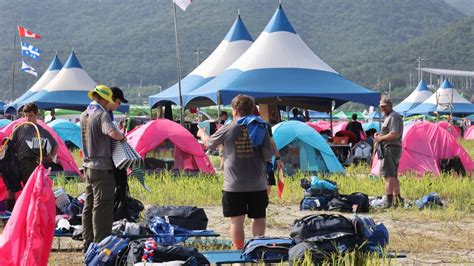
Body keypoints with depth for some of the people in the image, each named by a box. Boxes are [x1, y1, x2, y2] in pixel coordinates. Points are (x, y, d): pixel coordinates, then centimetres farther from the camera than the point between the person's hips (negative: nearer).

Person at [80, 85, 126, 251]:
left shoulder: (84, 115, 12)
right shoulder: (102, 114, -14)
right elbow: (113, 133, -31)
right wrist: (122, 136, -10)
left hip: (88, 167, 9)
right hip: (102, 167, -9)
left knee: (89, 205, 13)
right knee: (102, 207, -6)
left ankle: (88, 244, 19)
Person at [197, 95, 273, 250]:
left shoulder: (228, 129, -4)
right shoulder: (261, 128, 1)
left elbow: (209, 143, 13)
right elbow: (268, 155, 0)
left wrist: (201, 134, 34)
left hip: (234, 186, -2)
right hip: (258, 185, 2)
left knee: (237, 220, 2)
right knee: (258, 218, 12)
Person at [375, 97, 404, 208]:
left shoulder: (393, 117, -12)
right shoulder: (389, 117, 22)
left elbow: (394, 134, -22)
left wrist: (380, 138, -12)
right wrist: (379, 135, 11)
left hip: (390, 148, -11)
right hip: (394, 149, 11)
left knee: (388, 175, -14)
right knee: (393, 175, 16)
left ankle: (389, 201, -18)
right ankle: (397, 198, 22)